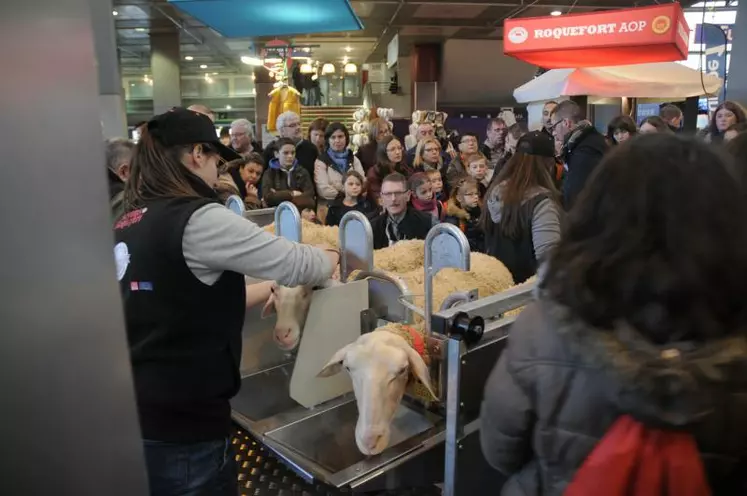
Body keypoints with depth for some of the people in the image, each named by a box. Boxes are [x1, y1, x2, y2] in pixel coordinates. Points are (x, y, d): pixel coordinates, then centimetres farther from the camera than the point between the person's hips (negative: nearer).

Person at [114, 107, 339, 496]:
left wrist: (270, 288, 20)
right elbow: (296, 264, -13)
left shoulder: (128, 224, 6)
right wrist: (334, 257, 8)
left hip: (133, 412, 8)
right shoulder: (197, 219, -19)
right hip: (181, 422, -8)